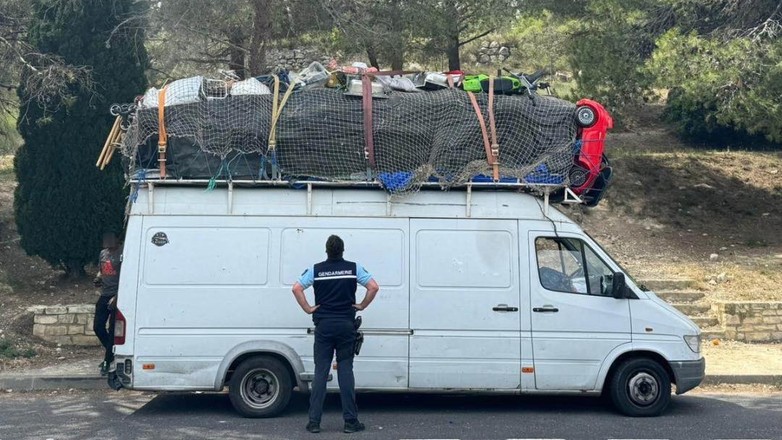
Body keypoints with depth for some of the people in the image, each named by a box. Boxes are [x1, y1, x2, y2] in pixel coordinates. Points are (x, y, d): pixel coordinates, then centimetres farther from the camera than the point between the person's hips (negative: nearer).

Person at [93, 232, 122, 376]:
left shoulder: (122, 254, -12)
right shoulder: (103, 253, 12)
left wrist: (116, 297, -19)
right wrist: (98, 279, 3)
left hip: (117, 297, -8)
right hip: (104, 295, 8)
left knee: (112, 330, -3)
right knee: (97, 327, 7)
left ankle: (108, 361, 5)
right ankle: (111, 353, 26)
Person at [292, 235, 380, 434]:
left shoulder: (316, 269, 0)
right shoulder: (353, 268, 0)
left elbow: (296, 288, -10)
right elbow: (374, 287, -7)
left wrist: (308, 309, 0)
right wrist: (362, 306, 4)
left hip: (323, 326, 0)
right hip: (346, 325, 0)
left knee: (320, 371, 3)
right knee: (346, 371, 3)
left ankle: (314, 421, 2)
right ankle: (350, 421, 3)